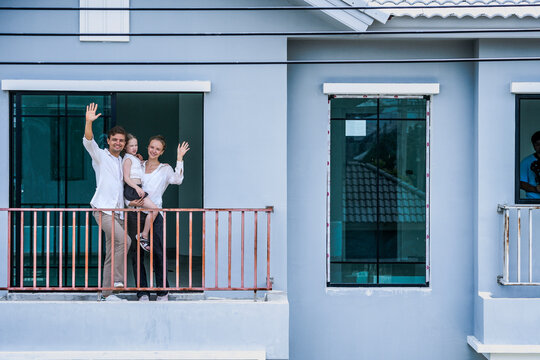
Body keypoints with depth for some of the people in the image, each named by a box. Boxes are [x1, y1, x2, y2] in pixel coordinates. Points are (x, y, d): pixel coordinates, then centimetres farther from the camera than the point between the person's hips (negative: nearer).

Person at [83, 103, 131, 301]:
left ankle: (108, 292, 8)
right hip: (103, 209, -6)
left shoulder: (123, 161, 21)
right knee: (124, 240, -25)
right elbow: (88, 142, -16)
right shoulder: (100, 156, 3)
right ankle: (117, 279, -18)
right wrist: (89, 122, -32)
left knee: (112, 253, 4)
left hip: (118, 211, 6)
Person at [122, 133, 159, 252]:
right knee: (154, 209, -17)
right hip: (131, 189, -9)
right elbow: (126, 178, -15)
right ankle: (144, 235, -12)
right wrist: (137, 188, -26)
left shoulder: (135, 158, 22)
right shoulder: (128, 159, -6)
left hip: (136, 188, 9)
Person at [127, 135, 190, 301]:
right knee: (136, 253, 1)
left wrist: (179, 159, -13)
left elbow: (177, 179, -9)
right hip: (134, 214, 3)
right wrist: (130, 202, -1)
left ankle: (163, 291, 1)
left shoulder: (165, 169, 11)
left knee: (157, 252, -10)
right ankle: (142, 292, 7)